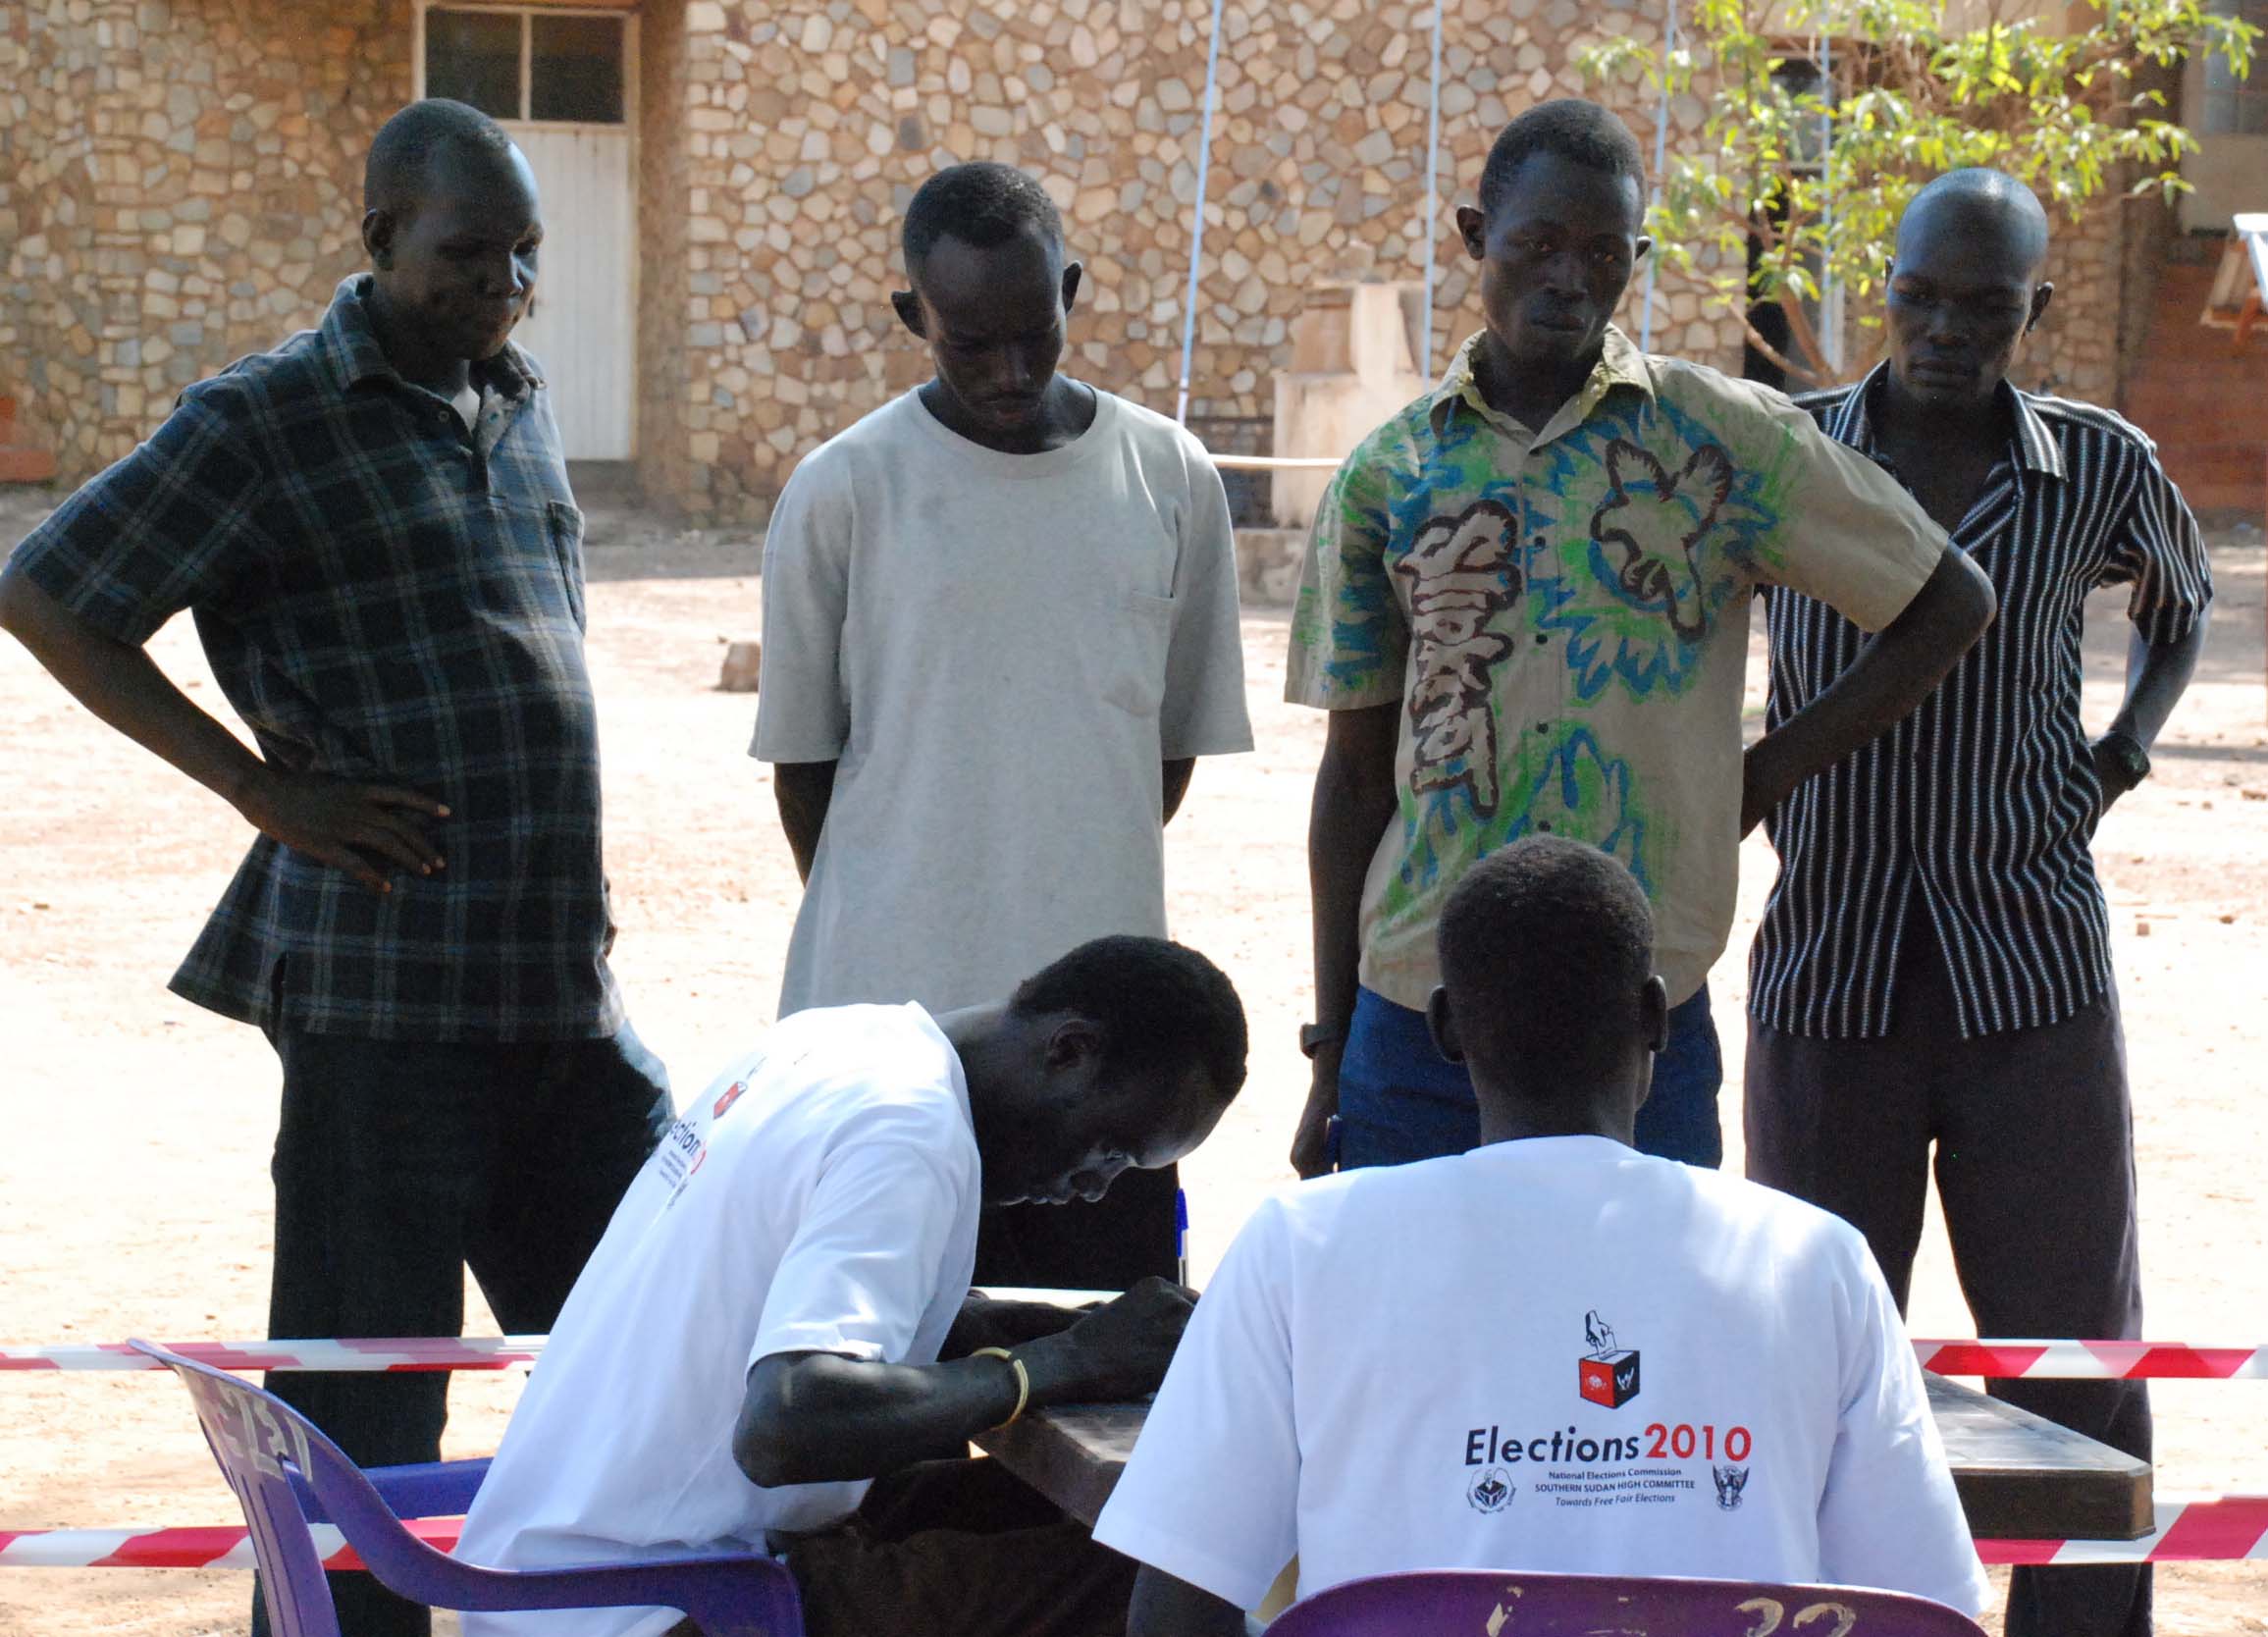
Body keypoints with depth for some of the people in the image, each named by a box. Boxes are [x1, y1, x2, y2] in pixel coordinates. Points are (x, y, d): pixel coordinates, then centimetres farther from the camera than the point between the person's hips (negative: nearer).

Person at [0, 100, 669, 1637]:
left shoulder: (516, 402, 15)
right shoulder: (268, 420, -6)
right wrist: (267, 787, -8)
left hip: (567, 980, 7)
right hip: (386, 978, -7)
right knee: (365, 1398, -1)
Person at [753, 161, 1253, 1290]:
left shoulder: (1170, 478, 6)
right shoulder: (845, 491, -2)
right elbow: (801, 759, 6)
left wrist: (1079, 896, 12)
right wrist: (887, 930, 8)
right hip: (889, 1020, -2)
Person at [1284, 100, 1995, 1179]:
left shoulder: (1718, 436, 2)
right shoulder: (1390, 475, 7)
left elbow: (1950, 603, 9)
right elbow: (1357, 772, 10)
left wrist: (1764, 775, 2)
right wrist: (1331, 1051, 8)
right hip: (1414, 1019, 1)